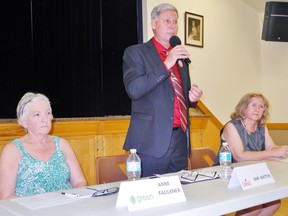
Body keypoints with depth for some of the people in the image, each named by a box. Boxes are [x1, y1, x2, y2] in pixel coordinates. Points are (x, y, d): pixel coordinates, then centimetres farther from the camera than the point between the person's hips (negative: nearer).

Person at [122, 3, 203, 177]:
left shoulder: (181, 58, 17)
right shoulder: (135, 52, -1)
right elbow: (133, 89, -17)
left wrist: (192, 97, 2)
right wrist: (166, 64, -20)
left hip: (180, 140, 6)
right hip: (151, 141, -5)